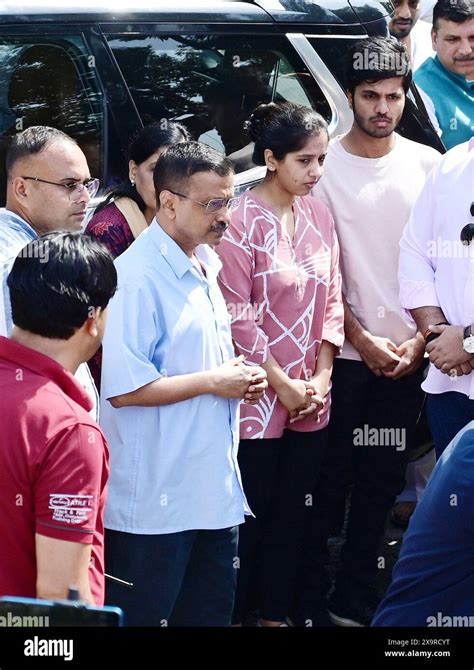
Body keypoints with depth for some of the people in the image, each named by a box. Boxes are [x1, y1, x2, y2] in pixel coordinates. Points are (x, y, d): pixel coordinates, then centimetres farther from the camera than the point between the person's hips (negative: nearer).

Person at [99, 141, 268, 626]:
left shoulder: (204, 265, 11)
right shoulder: (137, 277, -19)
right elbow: (124, 389, -25)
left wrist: (237, 378, 4)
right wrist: (214, 382, -17)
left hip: (215, 490, 9)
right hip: (155, 501, -9)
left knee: (211, 612, 15)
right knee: (144, 617, 1)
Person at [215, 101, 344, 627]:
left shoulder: (318, 216, 6)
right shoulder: (242, 220, -14)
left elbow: (331, 300, 9)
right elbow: (237, 316, -15)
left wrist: (322, 377, -1)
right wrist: (282, 385, -13)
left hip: (310, 400, 6)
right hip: (257, 399, -6)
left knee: (291, 514, 13)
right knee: (249, 516, 2)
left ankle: (276, 613, 24)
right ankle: (230, 614, 14)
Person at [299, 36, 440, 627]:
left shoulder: (427, 165, 4)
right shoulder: (325, 167, -4)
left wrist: (419, 339, -3)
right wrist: (364, 343, -9)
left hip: (406, 354, 3)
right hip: (345, 351, -3)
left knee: (381, 483, 9)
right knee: (329, 480, 1)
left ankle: (355, 600, 20)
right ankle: (311, 599, 12)